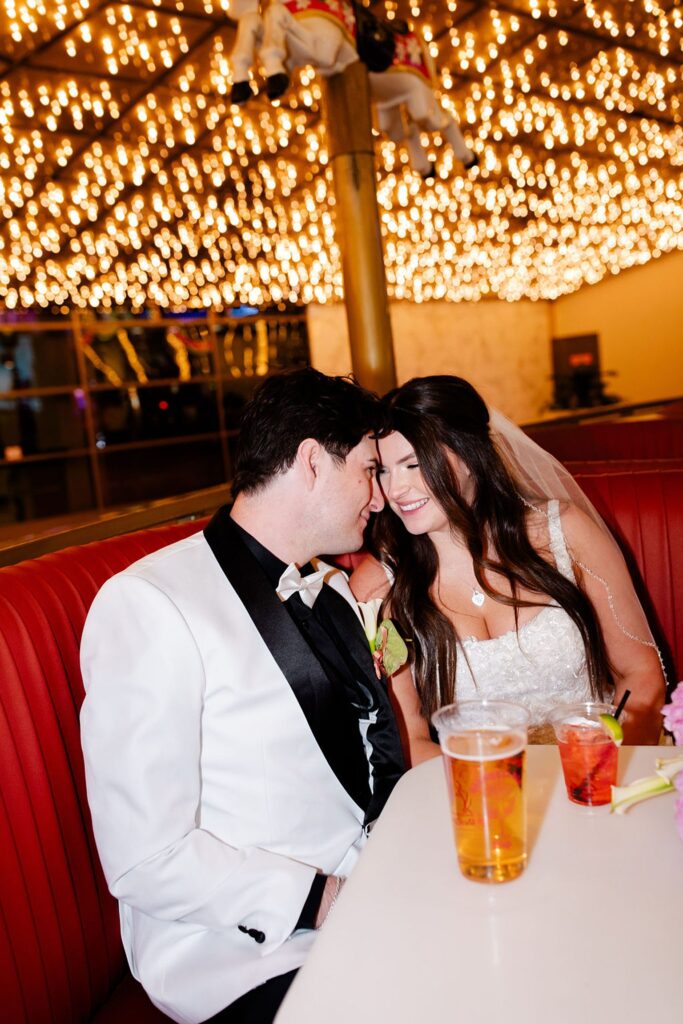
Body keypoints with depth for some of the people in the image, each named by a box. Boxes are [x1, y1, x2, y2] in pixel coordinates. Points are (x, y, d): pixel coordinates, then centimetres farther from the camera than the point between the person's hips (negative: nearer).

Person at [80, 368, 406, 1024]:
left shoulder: (332, 589, 11)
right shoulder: (145, 606, -15)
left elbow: (372, 763, 13)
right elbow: (146, 860, -17)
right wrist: (321, 900, -18)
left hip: (371, 897, 7)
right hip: (248, 956, -7)